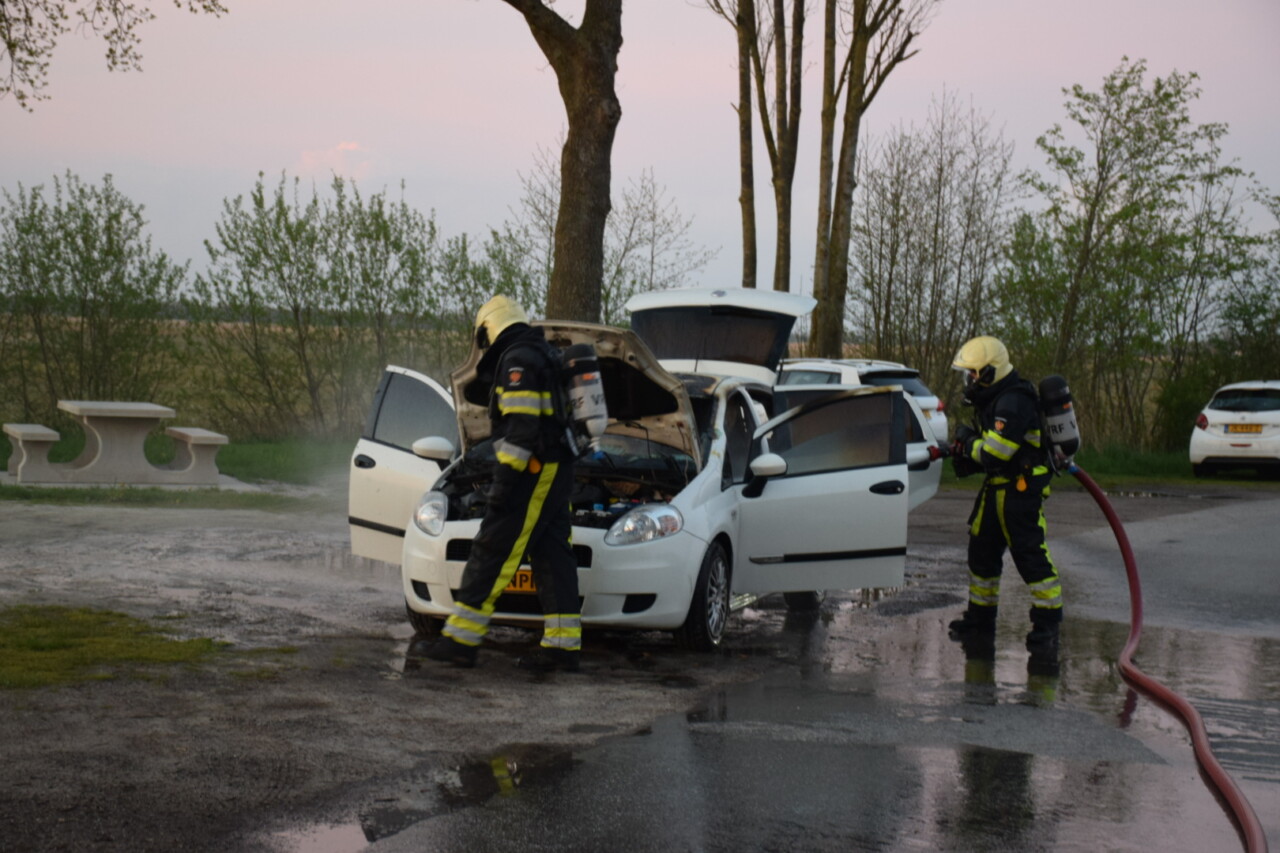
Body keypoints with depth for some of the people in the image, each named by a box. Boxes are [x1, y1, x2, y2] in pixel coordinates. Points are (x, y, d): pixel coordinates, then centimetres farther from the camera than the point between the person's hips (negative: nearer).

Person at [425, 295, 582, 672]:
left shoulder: (518, 361, -12)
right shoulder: (546, 356, 20)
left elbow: (522, 426, -21)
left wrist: (505, 479, -22)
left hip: (533, 472, -10)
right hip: (557, 472, 10)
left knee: (491, 553, -8)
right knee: (552, 557, 8)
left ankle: (461, 638, -7)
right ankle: (563, 644, 7)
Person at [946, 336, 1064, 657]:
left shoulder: (1013, 403, -20)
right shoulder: (993, 401, 13)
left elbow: (995, 453, -26)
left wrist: (968, 440, -8)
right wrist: (965, 456, 5)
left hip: (1021, 489, -11)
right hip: (997, 489, 11)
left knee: (1030, 556, -9)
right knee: (982, 553, 14)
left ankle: (1048, 626, -3)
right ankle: (980, 621, 24)